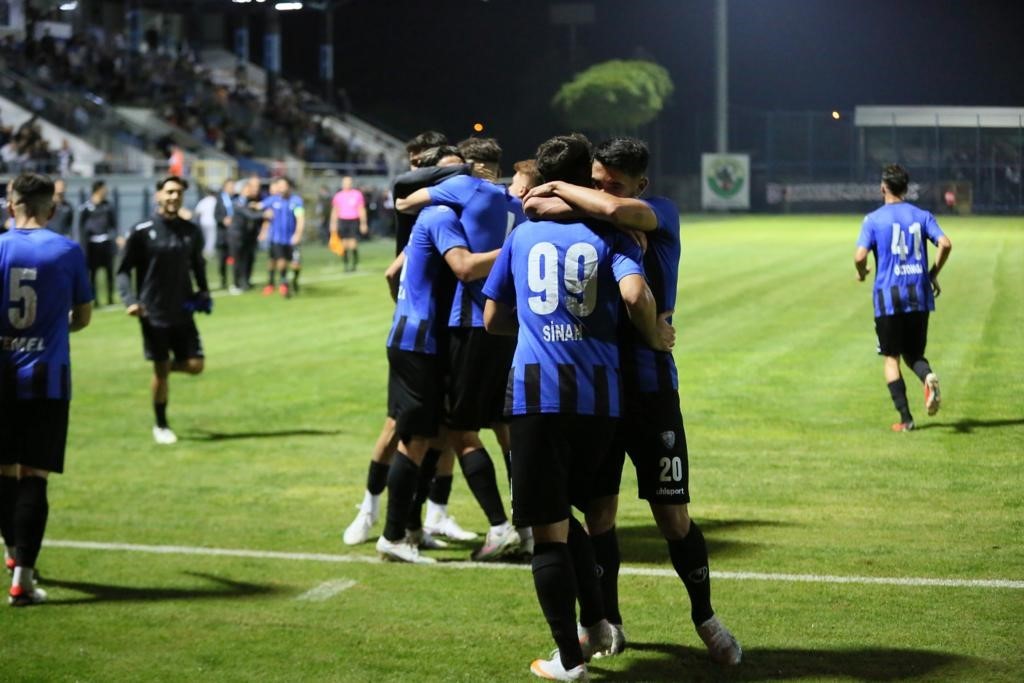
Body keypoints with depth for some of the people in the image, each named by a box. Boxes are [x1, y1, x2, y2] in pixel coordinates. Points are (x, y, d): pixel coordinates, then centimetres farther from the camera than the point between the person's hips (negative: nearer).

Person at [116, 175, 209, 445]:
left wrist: (203, 291, 6)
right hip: (154, 314, -3)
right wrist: (130, 300, -16)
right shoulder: (142, 232, -7)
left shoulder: (192, 231, 5)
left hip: (183, 312, 4)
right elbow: (123, 270, -2)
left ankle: (169, 366, 30)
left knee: (195, 365, -4)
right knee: (160, 371, 1)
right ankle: (161, 426, 19)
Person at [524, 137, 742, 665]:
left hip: (649, 387, -3)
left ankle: (705, 619, 18)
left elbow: (617, 211, -28)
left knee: (674, 518, -1)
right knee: (598, 511, 7)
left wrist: (559, 192, -17)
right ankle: (607, 623, 23)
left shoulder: (662, 215, -6)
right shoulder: (584, 224, 6)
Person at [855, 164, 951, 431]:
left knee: (891, 358, 7)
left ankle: (905, 418, 0)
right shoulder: (922, 216, 6)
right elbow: (945, 244, -7)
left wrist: (862, 274, 9)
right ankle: (928, 376, -20)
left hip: (888, 299, -3)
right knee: (914, 355, 15)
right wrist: (933, 274, 7)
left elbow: (860, 257, -13)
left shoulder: (873, 219, -2)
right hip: (919, 297, 3)